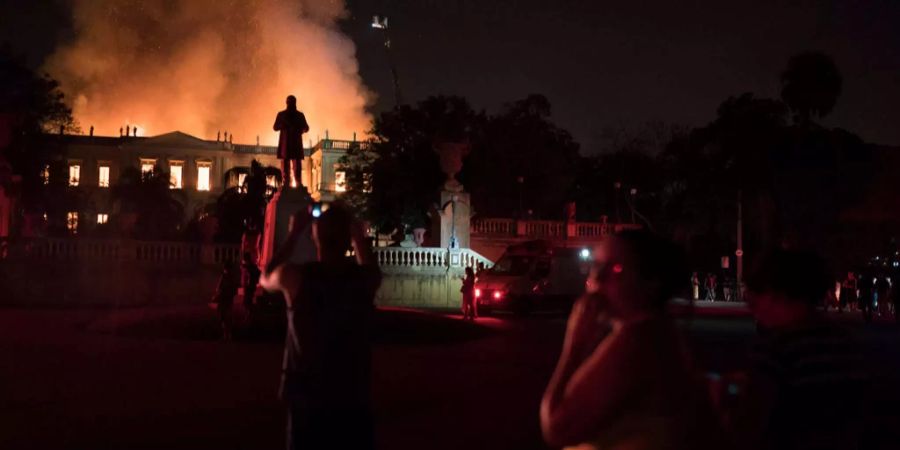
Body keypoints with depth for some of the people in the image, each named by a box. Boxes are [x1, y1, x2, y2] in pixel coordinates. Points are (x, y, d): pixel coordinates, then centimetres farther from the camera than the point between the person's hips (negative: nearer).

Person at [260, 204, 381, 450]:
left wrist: (295, 232, 17)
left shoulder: (295, 277, -10)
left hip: (307, 399, 0)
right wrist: (358, 233, 21)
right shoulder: (365, 278, -6)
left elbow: (266, 278, 15)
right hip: (354, 400, 1)